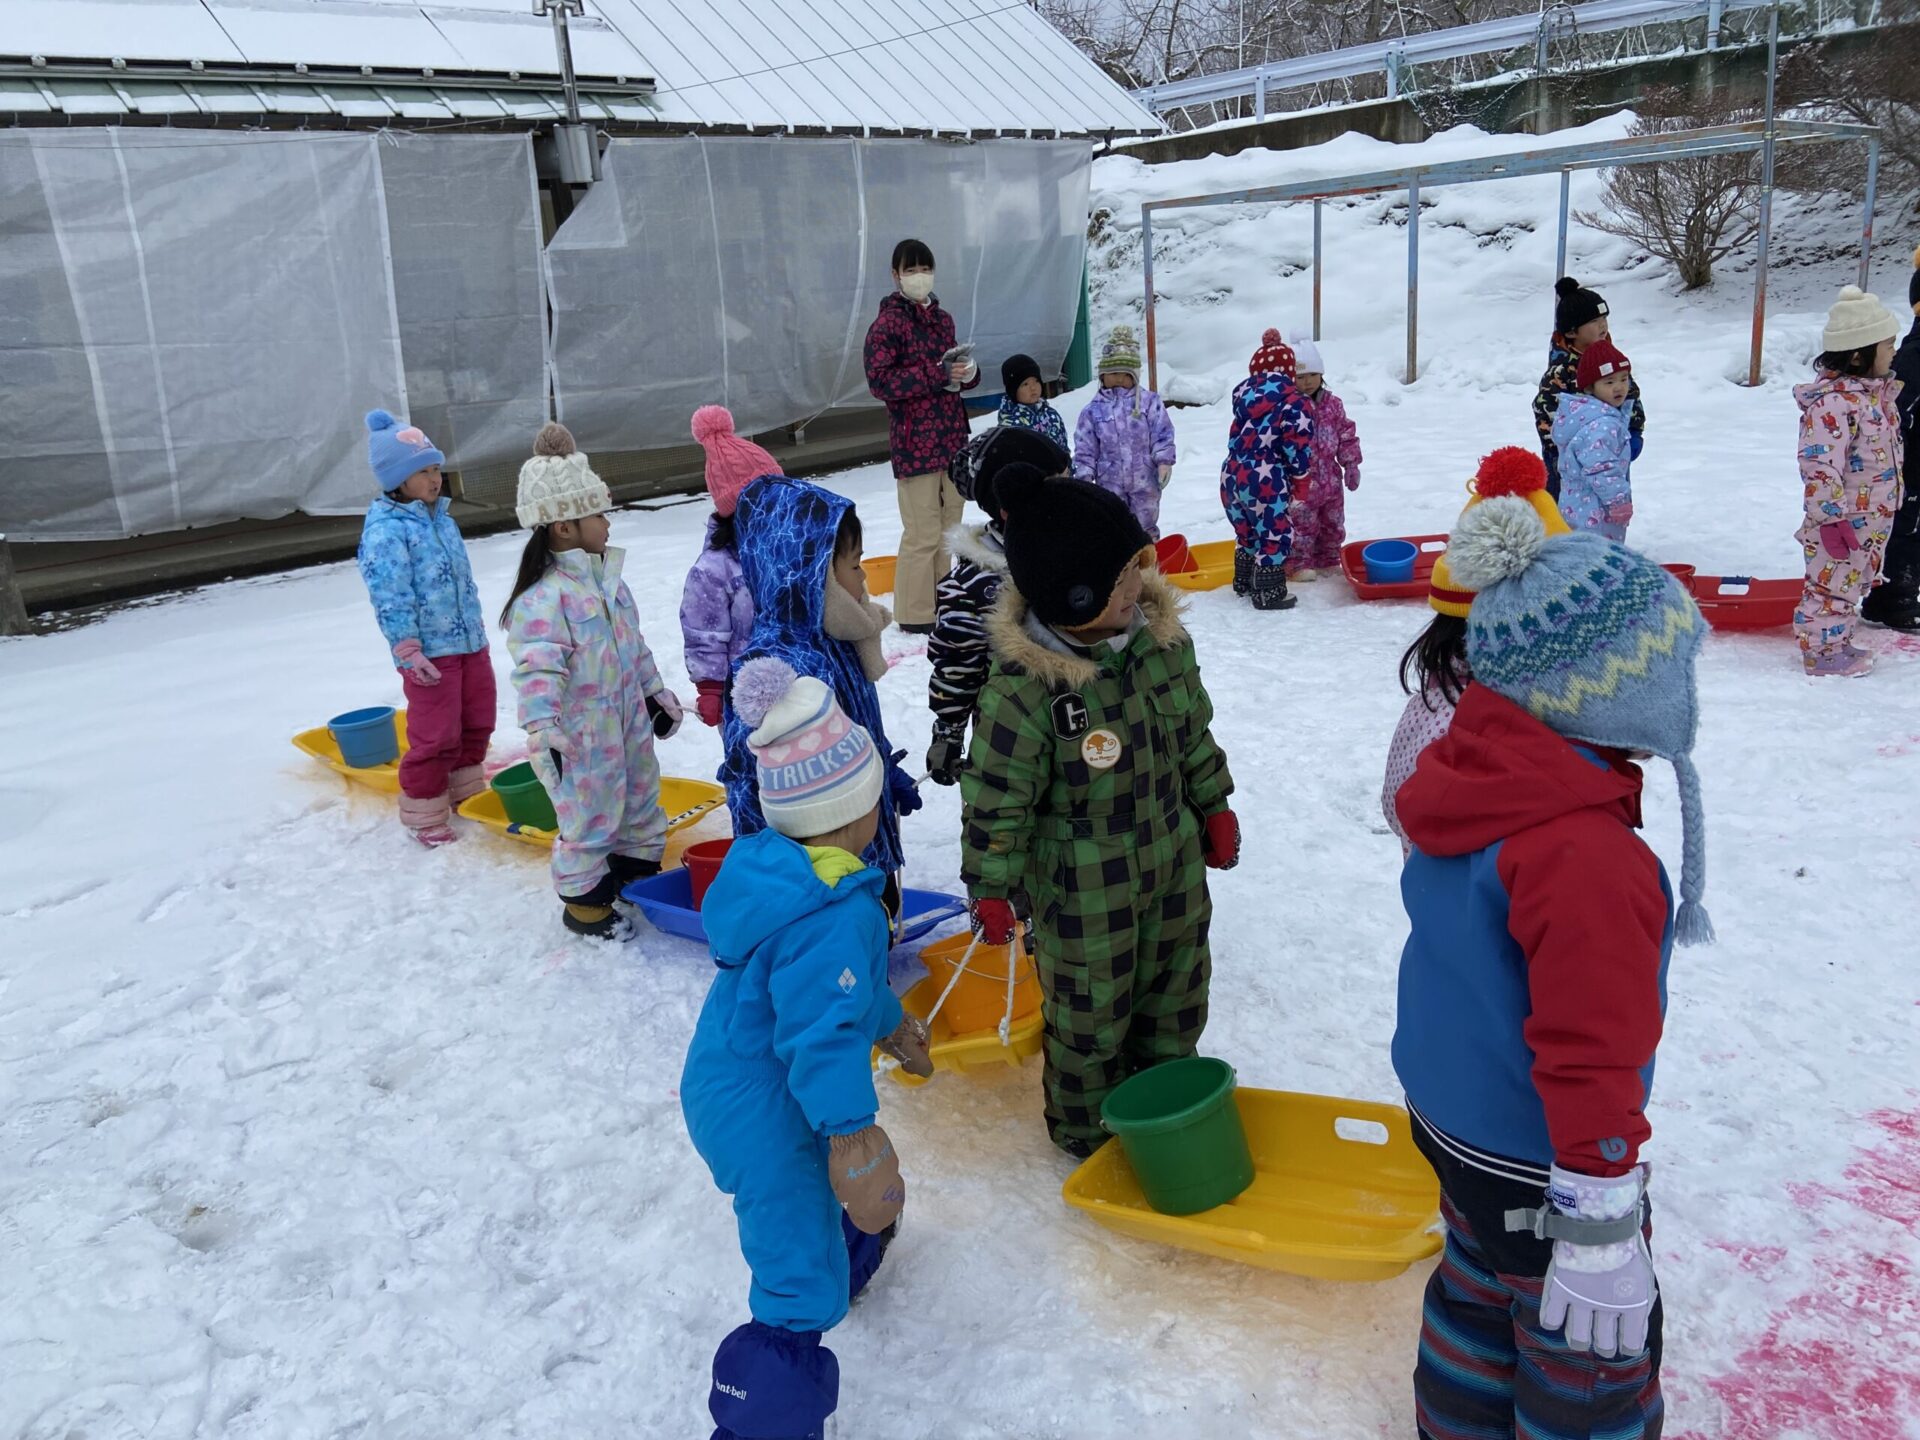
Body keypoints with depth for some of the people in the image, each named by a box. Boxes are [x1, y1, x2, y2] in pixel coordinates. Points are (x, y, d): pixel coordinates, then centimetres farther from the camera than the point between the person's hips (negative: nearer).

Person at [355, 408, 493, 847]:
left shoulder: (441, 517, 11)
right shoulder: (385, 529, -16)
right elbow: (391, 599, -19)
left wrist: (477, 626, 23)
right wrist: (409, 652, -21)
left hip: (470, 642, 8)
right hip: (430, 652, -8)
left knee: (477, 722, 18)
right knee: (434, 736, -2)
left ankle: (466, 791, 37)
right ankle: (425, 815, 13)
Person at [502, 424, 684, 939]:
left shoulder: (605, 576, 7)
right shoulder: (543, 594, -23)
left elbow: (634, 642, 17)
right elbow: (537, 668, -29)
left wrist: (656, 693, 22)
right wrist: (543, 729, -37)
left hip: (627, 718, 9)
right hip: (580, 735, -9)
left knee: (641, 797, 22)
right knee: (588, 814, 3)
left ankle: (641, 869, 42)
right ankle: (582, 900, 22)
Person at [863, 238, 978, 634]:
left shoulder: (942, 318, 16)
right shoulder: (888, 323, -6)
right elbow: (879, 380, -15)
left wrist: (967, 371, 1)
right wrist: (937, 374, -20)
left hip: (952, 436, 7)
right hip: (915, 442, -7)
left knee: (950, 525, 11)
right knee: (923, 532, -7)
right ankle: (915, 614, 3)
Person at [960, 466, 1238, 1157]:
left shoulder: (1163, 641, -8)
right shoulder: (1022, 691, -29)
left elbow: (1193, 732, 9)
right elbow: (996, 799, -19)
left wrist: (1214, 808, 16)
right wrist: (991, 889, -13)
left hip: (1173, 866, 6)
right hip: (1082, 893, -6)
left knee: (1176, 996, 25)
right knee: (1091, 1018, 13)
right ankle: (1086, 1131, 41)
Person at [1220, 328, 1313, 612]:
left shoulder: (1243, 393, 7)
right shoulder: (1292, 402, -10)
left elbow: (1237, 436, 11)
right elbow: (1299, 445, -9)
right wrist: (1300, 477, 5)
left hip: (1231, 476, 7)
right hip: (1265, 482, -7)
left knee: (1247, 532, 24)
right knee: (1276, 535, 7)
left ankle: (1243, 582, 38)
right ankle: (1268, 594, 10)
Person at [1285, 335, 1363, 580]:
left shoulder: (1332, 404, 6)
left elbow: (1346, 434, 11)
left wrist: (1351, 464, 9)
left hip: (1330, 479, 6)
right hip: (1301, 483, -6)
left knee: (1333, 525, 17)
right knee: (1302, 525, 1)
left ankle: (1328, 560, 31)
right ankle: (1298, 564, 13)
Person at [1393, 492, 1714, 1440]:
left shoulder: (1461, 771, -6)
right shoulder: (1586, 857, -34)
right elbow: (1589, 1055, -30)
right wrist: (1600, 1235, -21)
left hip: (1449, 1113, 9)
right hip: (1540, 1168, -9)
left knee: (1482, 1285, 30)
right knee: (1591, 1357, 15)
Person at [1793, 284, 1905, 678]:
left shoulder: (1876, 389, 8)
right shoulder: (1833, 401, -25)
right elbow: (1820, 465, -27)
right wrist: (1832, 517, -25)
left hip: (1874, 518, 10)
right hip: (1843, 521, -10)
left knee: (1855, 582, 19)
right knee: (1832, 583, 1)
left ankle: (1839, 642, 31)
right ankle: (1821, 652, 12)